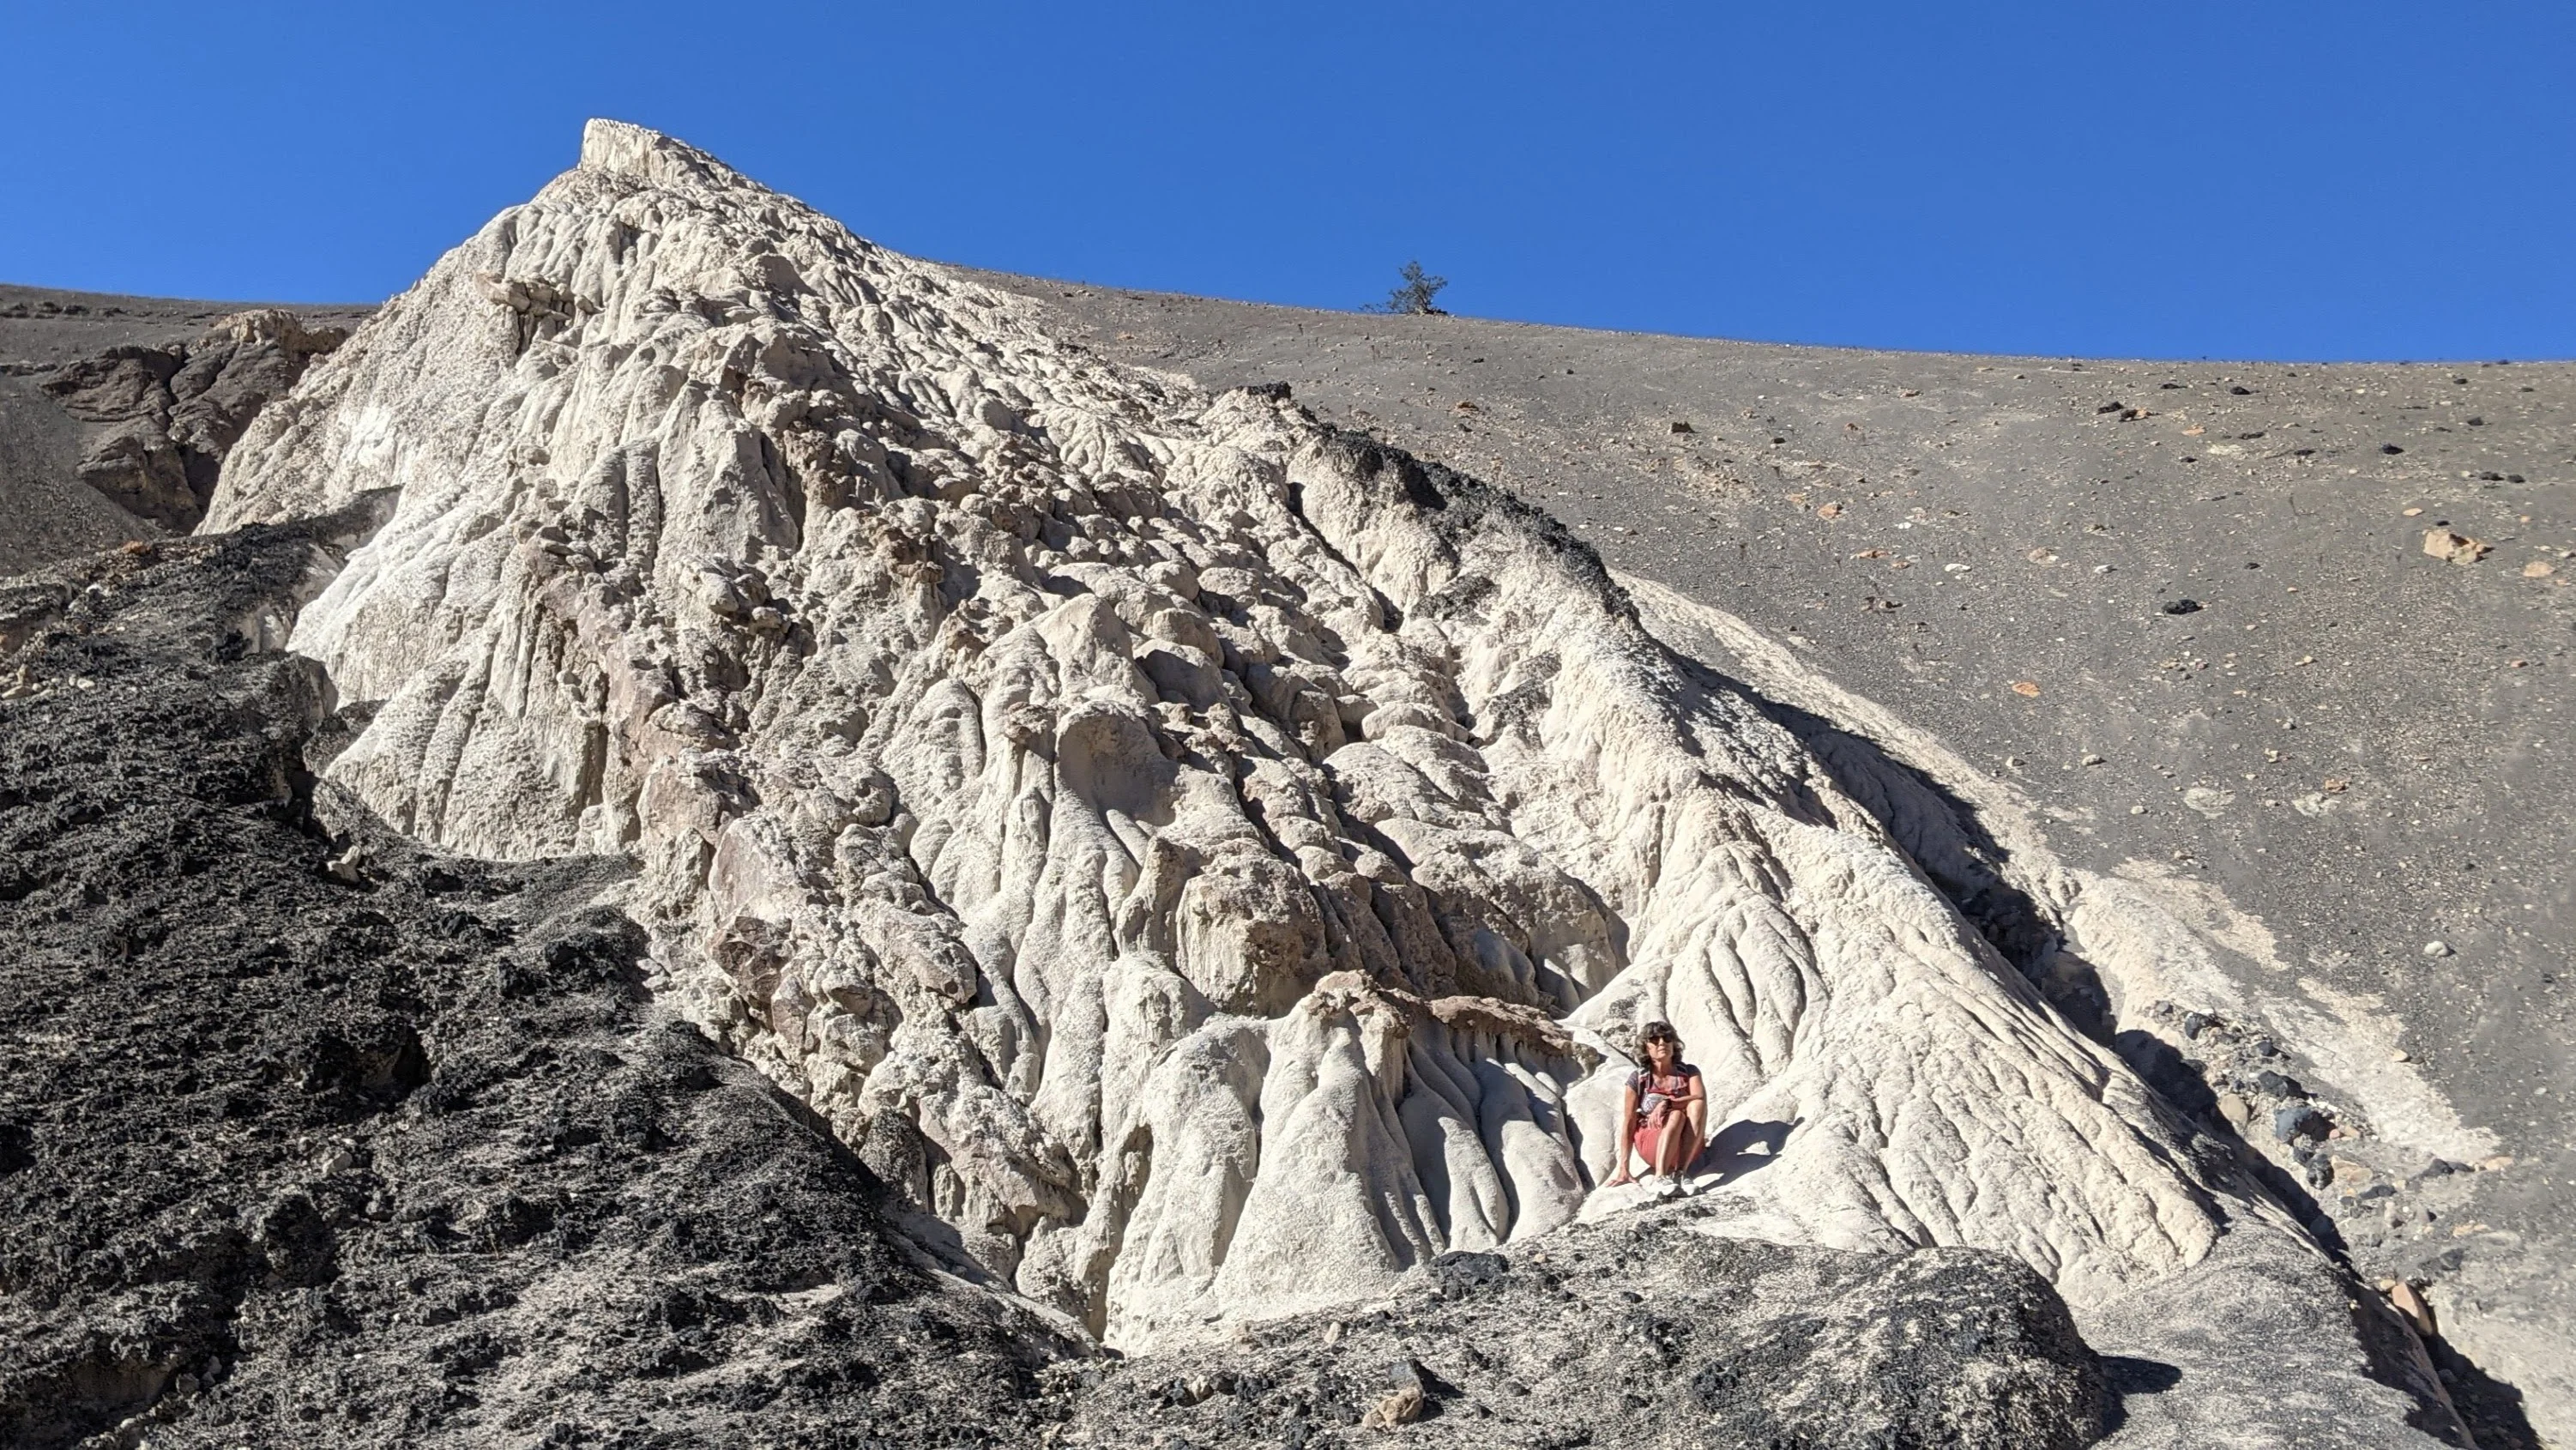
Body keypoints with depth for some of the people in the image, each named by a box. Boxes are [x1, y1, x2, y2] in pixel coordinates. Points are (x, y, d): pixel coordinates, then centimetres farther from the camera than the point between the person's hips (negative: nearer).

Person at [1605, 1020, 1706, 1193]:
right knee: (1676, 1115, -33)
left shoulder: (1689, 1072, 5)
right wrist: (1623, 1169, -8)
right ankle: (1660, 1177, -49)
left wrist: (1666, 1103, -31)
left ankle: (1680, 1173, -36)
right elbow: (1628, 1124, -1)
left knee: (1697, 1104, -28)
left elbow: (1701, 1098, -16)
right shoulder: (1638, 1079, 0)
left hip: (1687, 1147, 2)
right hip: (1650, 1143, -2)